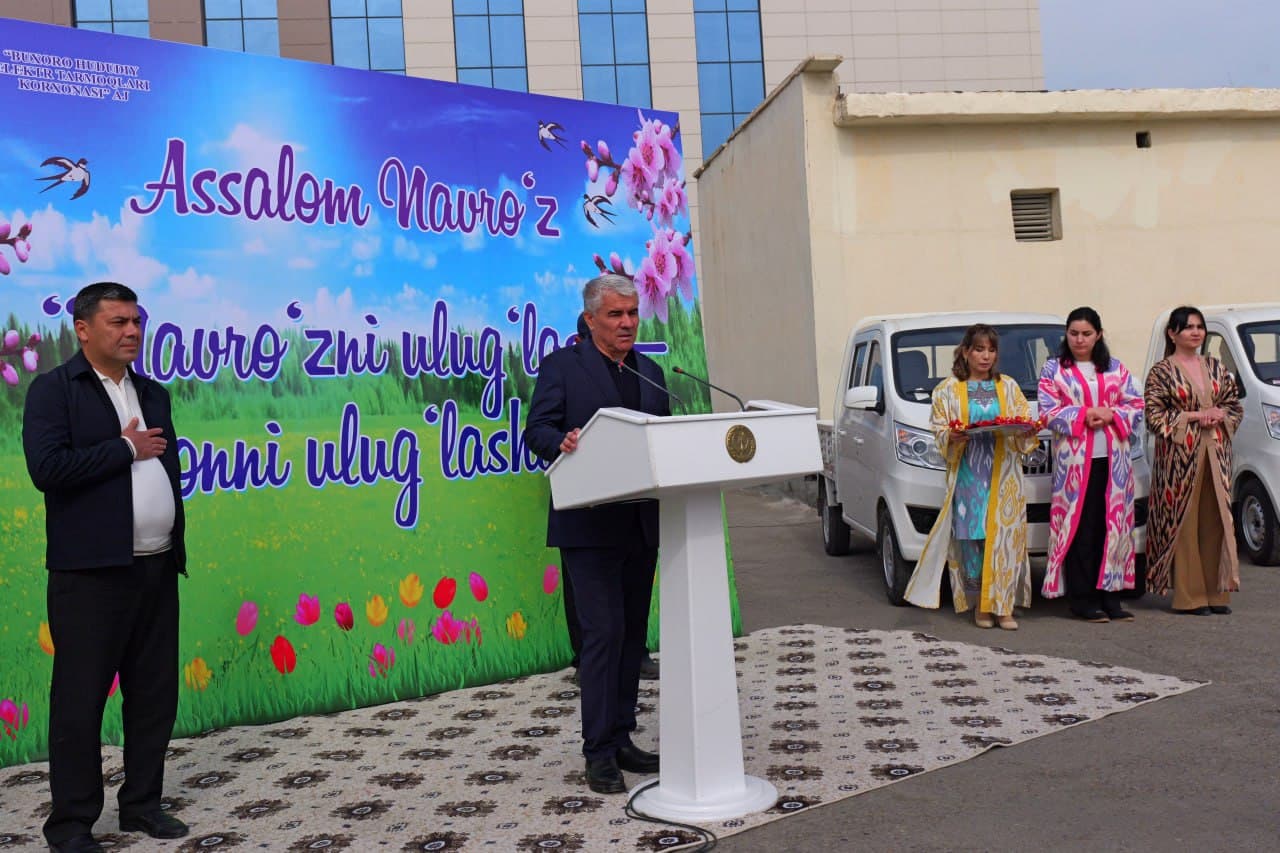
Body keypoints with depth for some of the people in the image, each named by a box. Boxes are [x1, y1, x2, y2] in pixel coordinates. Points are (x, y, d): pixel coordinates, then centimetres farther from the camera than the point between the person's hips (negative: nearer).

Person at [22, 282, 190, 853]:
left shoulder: (153, 395, 17)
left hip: (157, 567, 6)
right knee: (80, 698, 1)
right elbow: (48, 467, -17)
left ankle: (142, 804, 25)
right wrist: (127, 448, -10)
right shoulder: (54, 390, -3)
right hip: (91, 572, -6)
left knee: (155, 693, 11)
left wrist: (177, 546, 11)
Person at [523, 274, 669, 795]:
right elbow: (537, 429, -8)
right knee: (603, 633, -8)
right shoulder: (561, 366, 0)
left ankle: (621, 738, 22)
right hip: (589, 525, -6)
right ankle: (599, 751, 0)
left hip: (641, 524, 6)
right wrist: (563, 442, -29)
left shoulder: (651, 373, 17)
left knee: (633, 634, 11)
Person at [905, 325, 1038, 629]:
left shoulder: (1009, 387, 15)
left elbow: (1026, 422, 12)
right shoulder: (948, 389, 8)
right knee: (971, 538, -5)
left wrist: (1025, 430, -11)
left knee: (1004, 536, -5)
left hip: (1004, 475, 2)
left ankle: (1003, 605, 0)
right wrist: (951, 437, -17)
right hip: (967, 475, -1)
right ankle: (980, 605, 4)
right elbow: (939, 430, 5)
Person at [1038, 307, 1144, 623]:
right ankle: (1082, 598, 1)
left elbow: (1136, 406, 9)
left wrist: (1111, 415, -9)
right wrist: (1085, 415, -13)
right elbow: (1049, 412, -3)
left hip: (1113, 458, 3)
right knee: (1080, 528, -5)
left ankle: (1109, 594, 9)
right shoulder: (1053, 369, 6)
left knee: (1112, 525, 2)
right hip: (1074, 459, -3)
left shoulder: (1116, 369, 15)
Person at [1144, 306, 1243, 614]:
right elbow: (1154, 415, -7)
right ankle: (1188, 595, 0)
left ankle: (1215, 591, 11)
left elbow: (1235, 405, 17)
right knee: (1183, 521, -4)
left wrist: (1219, 415, -4)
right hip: (1180, 455, -5)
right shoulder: (1161, 371, 0)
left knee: (1217, 519, 4)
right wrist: (1194, 416, -13)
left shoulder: (1215, 367, 15)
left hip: (1215, 453, 5)